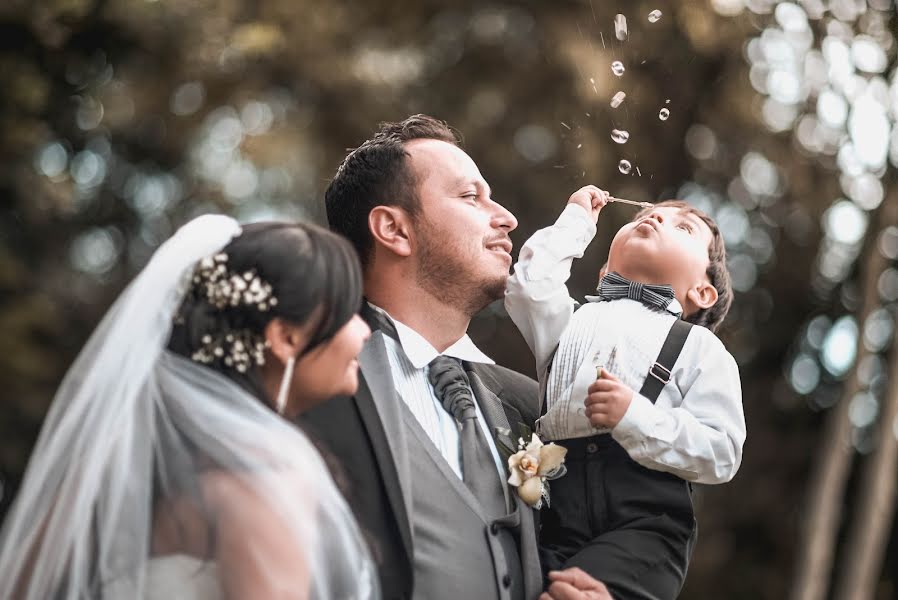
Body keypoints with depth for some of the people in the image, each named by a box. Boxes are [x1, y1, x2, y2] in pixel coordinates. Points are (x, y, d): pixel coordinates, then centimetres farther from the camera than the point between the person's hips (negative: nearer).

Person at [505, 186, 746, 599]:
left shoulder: (700, 348, 13)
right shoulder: (574, 319, 24)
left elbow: (721, 455, 1)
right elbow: (531, 285, 3)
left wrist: (635, 417, -12)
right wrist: (577, 220, 16)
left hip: (641, 525, -3)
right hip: (554, 518, 3)